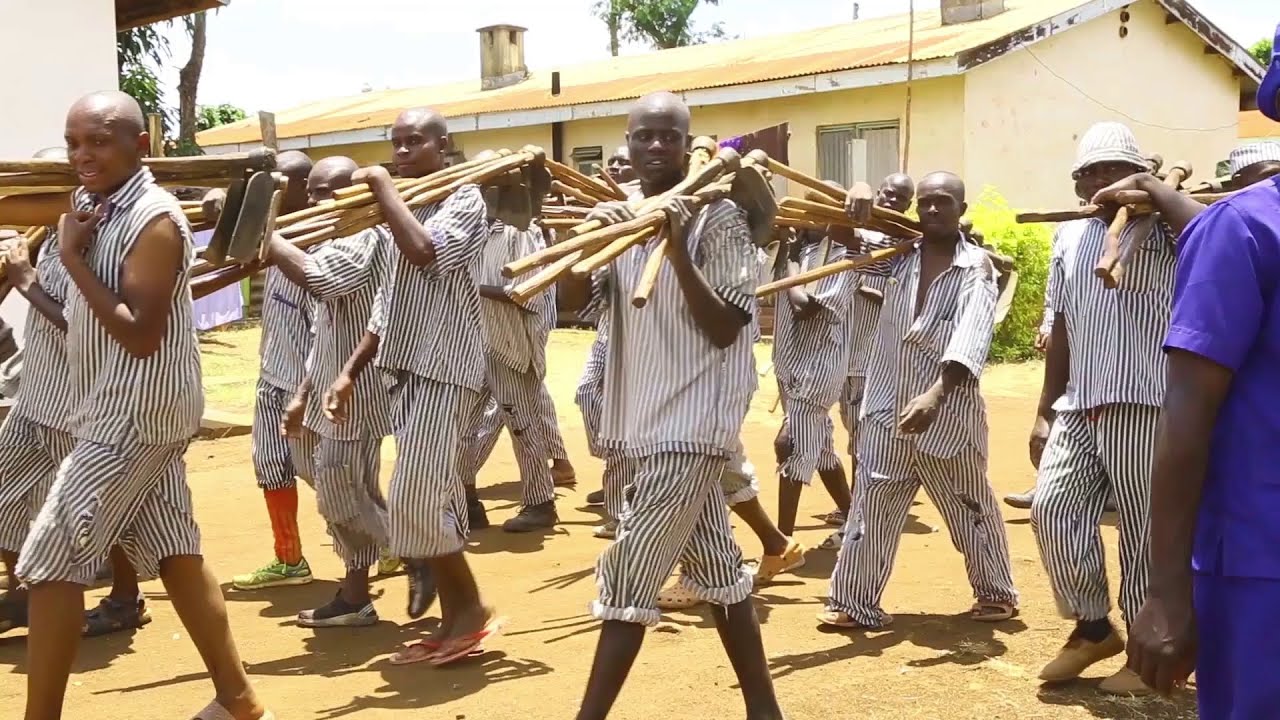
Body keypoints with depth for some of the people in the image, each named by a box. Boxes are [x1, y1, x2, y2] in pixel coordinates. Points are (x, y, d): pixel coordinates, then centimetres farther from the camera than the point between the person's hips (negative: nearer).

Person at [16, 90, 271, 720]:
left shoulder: (153, 221, -17)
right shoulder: (93, 204, 10)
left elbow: (140, 335, -22)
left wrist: (73, 260, -19)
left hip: (136, 413, -9)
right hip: (129, 412, 9)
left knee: (51, 563, -6)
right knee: (175, 554, 12)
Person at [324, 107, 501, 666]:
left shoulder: (464, 199, -6)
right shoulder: (402, 208, 18)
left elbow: (425, 251, -28)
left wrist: (382, 186, -16)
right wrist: (350, 372, 13)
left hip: (444, 371, -8)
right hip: (407, 370, 8)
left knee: (415, 500, -12)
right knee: (433, 501, 9)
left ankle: (469, 608, 3)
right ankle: (457, 617, 16)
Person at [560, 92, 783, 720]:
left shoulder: (718, 217, -9)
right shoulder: (622, 217, 10)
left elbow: (724, 329, -15)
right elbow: (572, 303, 2)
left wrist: (678, 249, -24)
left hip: (690, 423, -7)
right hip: (645, 421, 8)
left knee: (627, 575, -8)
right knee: (715, 568, 14)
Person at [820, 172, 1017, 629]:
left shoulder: (976, 268, -9)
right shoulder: (899, 253, 4)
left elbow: (971, 337, -23)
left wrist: (936, 394, -37)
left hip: (948, 412, -3)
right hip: (887, 407, 4)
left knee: (971, 508, 12)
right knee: (870, 506, 3)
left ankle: (997, 592, 31)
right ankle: (854, 603, 10)